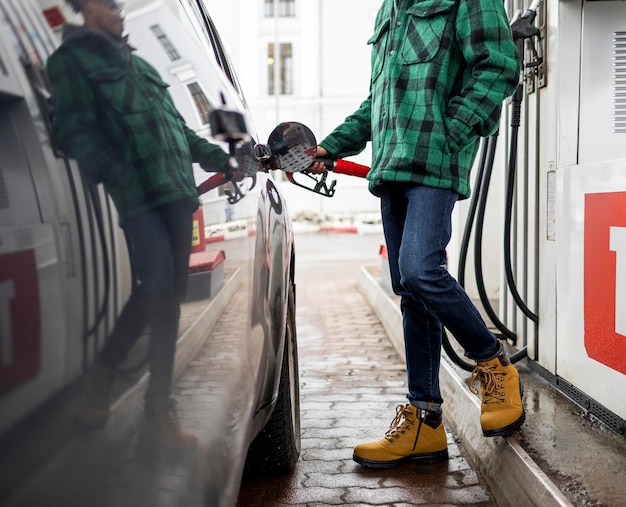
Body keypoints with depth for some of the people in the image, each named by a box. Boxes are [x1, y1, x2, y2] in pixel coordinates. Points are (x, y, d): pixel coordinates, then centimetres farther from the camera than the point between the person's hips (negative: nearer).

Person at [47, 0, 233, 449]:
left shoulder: (141, 66, 29)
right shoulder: (72, 59, 8)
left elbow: (178, 127, 33)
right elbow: (75, 131, -4)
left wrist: (219, 159, 27)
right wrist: (112, 172, -18)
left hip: (178, 190, 7)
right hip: (138, 192, -7)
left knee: (169, 293, 2)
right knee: (159, 285, -18)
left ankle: (158, 411, 8)